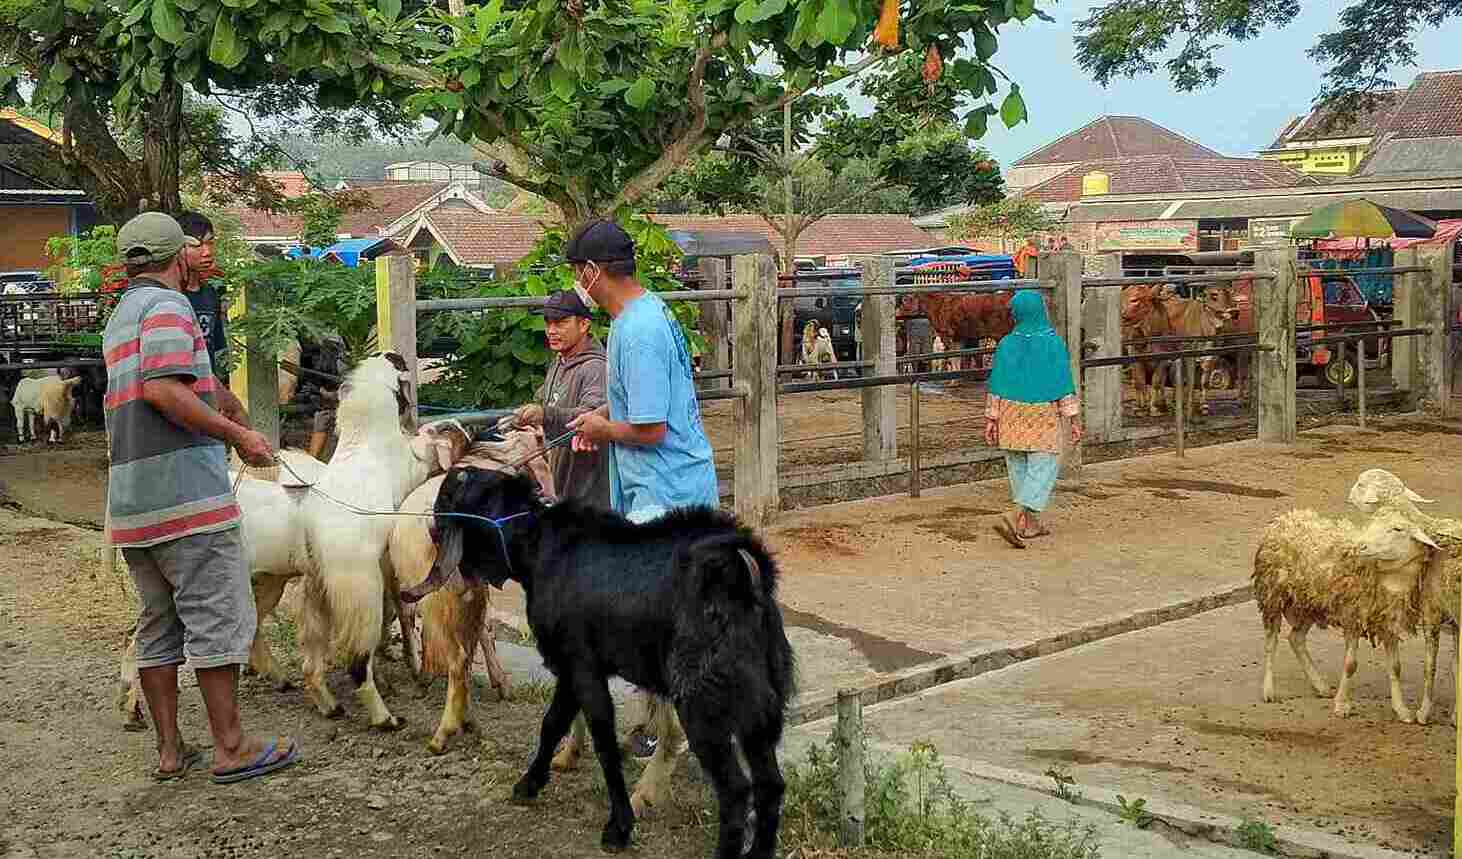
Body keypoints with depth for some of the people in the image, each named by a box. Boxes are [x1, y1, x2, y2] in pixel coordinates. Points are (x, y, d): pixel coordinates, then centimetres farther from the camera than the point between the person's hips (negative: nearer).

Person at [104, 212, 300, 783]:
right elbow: (165, 390, -22)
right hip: (186, 492, -9)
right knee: (217, 619, -4)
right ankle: (231, 748, -1)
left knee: (157, 625, 12)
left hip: (129, 497, 9)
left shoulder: (119, 316, 22)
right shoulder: (167, 304, -7)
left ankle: (170, 750, 16)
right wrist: (238, 436, -15)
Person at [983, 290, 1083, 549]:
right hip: (1044, 415, -3)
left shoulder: (1007, 344, -2)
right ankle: (1015, 518, -18)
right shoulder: (1053, 342, -8)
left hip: (1011, 415, 3)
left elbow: (996, 385, 0)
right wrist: (1074, 419, -2)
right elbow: (1064, 384, -7)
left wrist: (991, 419, 7)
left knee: (1019, 468, 14)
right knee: (1042, 468, -1)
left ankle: (1030, 524, 23)